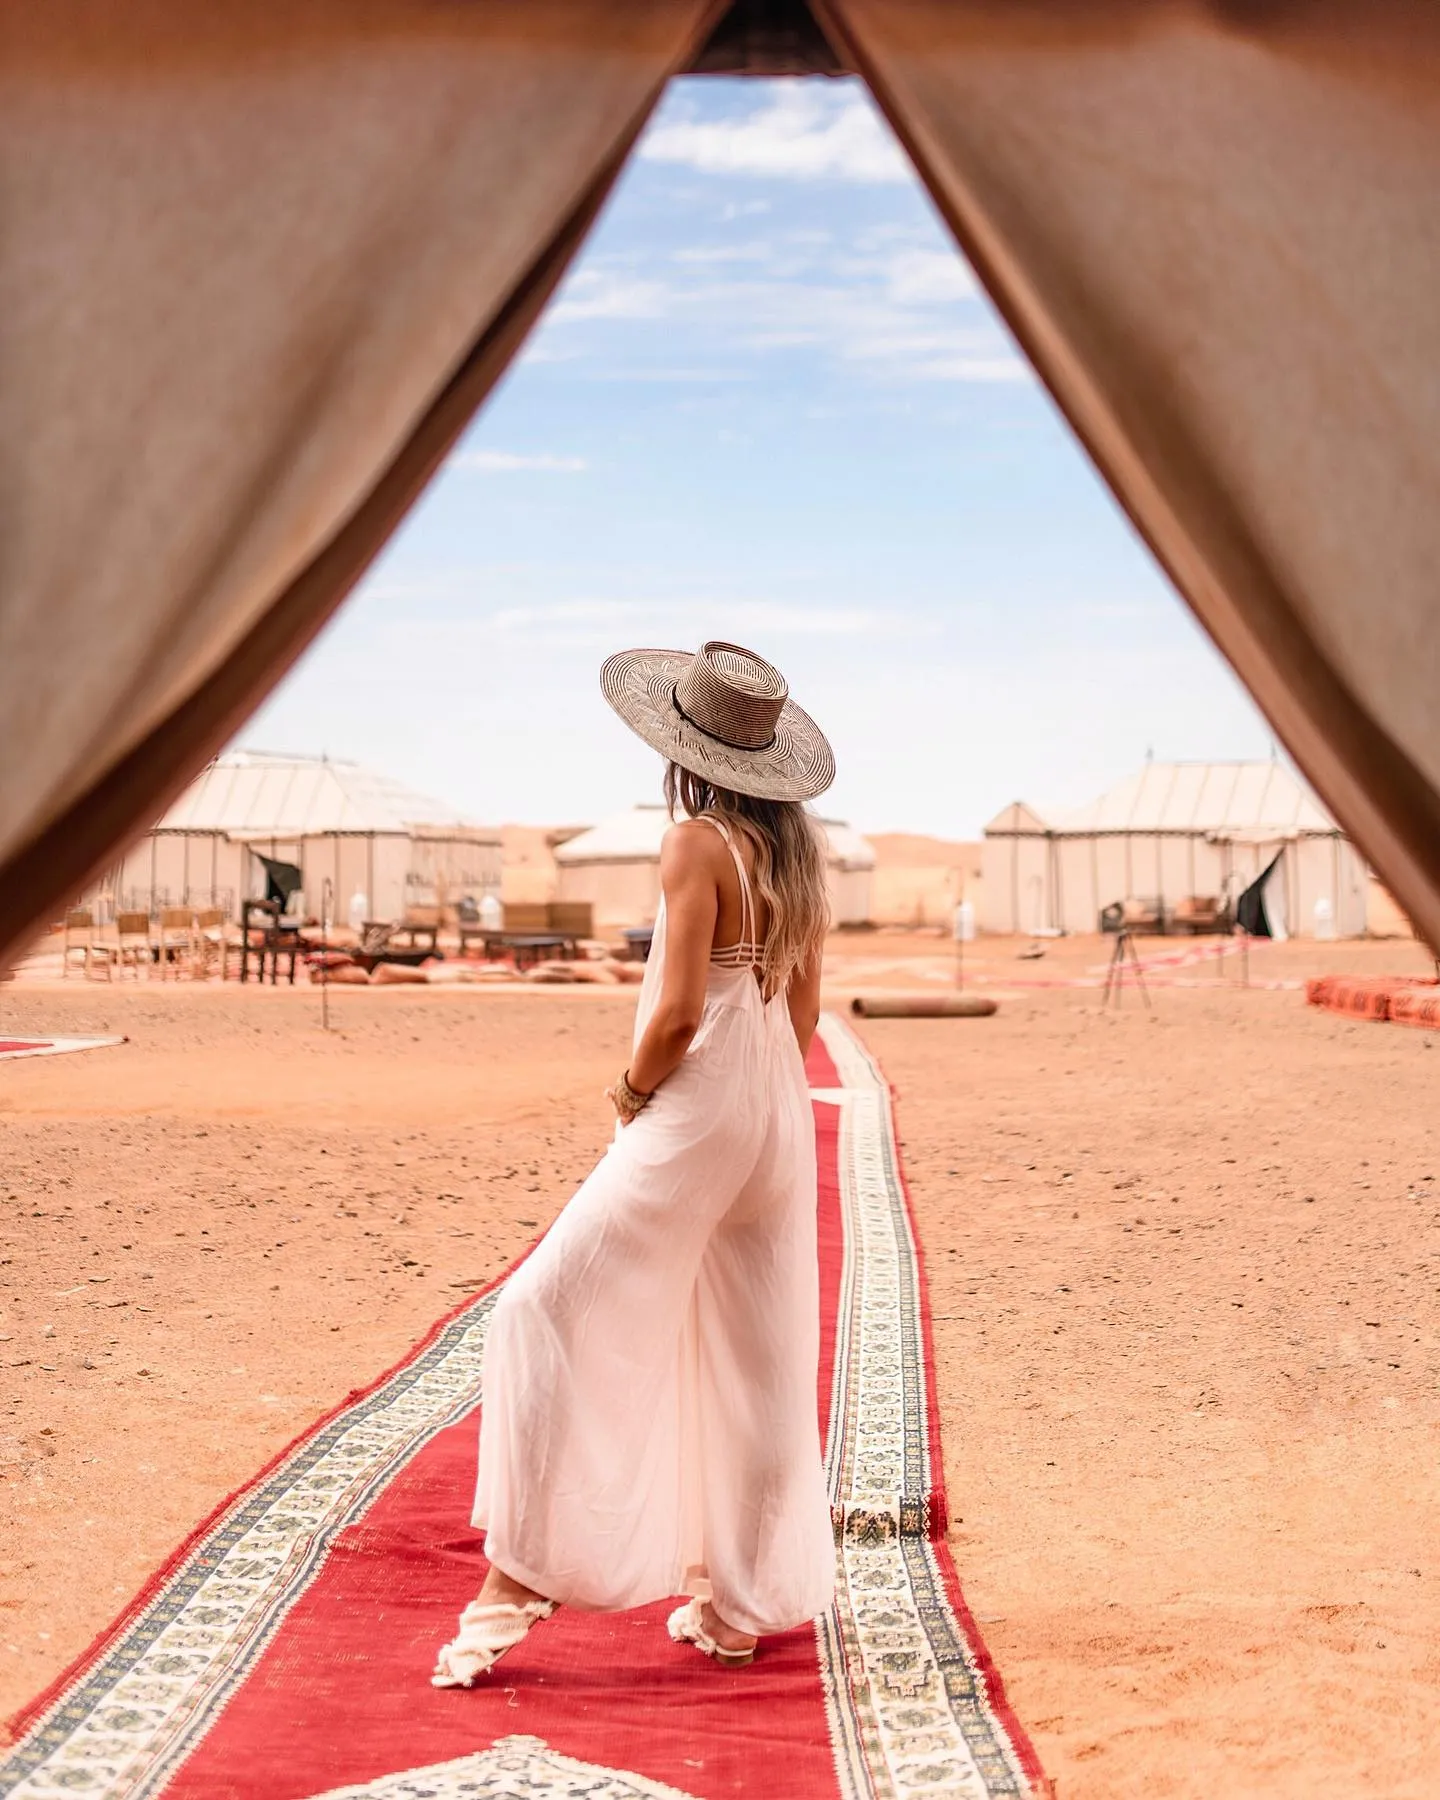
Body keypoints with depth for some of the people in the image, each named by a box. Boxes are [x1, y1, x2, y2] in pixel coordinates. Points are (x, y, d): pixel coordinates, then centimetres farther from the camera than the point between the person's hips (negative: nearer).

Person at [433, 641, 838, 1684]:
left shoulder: (698, 843, -13)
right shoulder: (797, 854, 9)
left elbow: (678, 1011, -19)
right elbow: (803, 1012, 13)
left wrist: (632, 1088, -2)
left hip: (697, 1116, -8)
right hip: (780, 1114, 8)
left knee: (550, 1314, -2)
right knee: (756, 1359, 11)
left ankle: (513, 1590, -3)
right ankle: (737, 1606, 21)